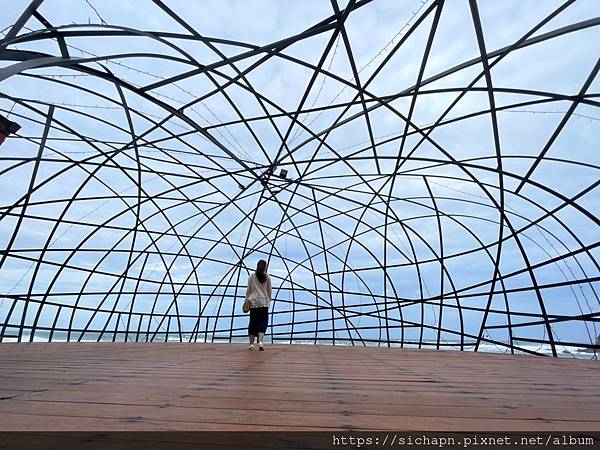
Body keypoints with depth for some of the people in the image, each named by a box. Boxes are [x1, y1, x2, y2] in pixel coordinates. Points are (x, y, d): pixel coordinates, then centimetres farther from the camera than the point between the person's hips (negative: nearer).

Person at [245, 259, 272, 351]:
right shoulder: (267, 277, 2)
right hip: (264, 302, -1)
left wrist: (246, 300, 11)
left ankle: (251, 343, 10)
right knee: (263, 321, 1)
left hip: (253, 302, 1)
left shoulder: (251, 276, 3)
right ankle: (260, 341, -15)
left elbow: (248, 289, 4)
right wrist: (269, 300, 18)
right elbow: (269, 290, 6)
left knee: (253, 321, 9)